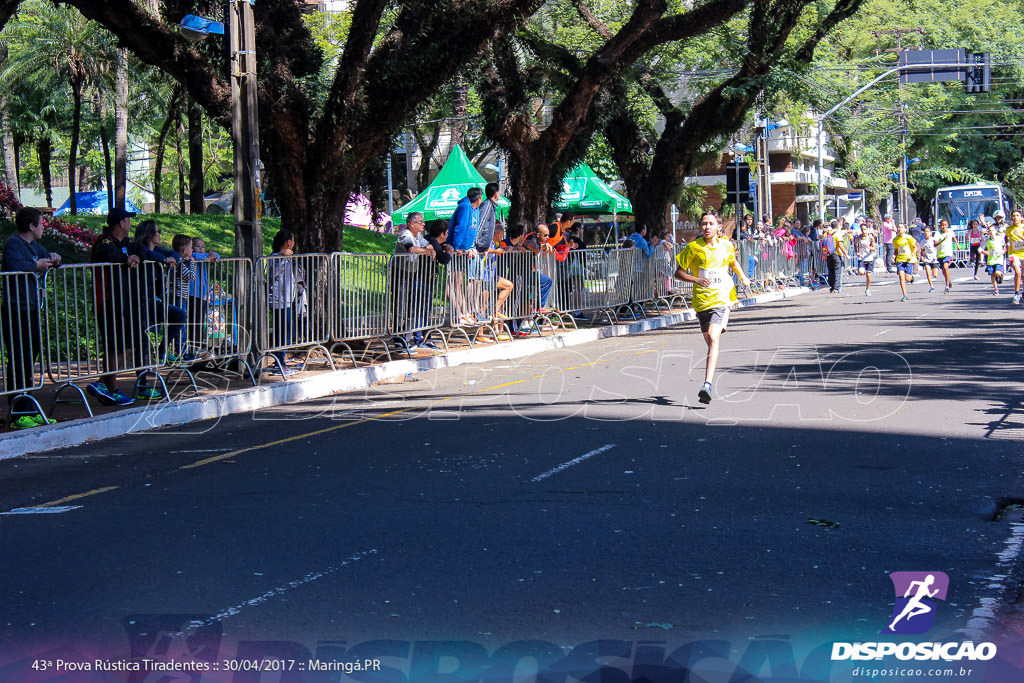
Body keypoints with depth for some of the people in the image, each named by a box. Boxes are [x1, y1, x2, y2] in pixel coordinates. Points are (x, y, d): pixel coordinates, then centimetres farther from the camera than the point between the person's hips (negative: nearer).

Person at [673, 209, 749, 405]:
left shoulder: (726, 246, 5)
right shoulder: (693, 248, -3)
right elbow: (678, 272, -1)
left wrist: (744, 277, 15)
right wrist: (696, 279, -17)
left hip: (721, 299, -1)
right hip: (701, 301, 1)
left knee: (713, 339, -19)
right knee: (710, 342, 12)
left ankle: (707, 385, -27)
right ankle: (710, 378, 37)